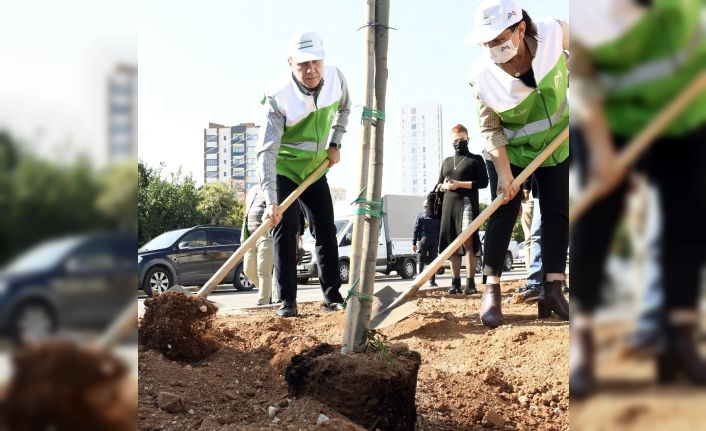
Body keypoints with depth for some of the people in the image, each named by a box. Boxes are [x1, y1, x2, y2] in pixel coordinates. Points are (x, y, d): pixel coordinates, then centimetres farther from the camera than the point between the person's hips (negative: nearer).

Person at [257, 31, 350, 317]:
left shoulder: (336, 78, -14)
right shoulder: (278, 98, -29)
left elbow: (343, 109, 11)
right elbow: (266, 152, -34)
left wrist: (335, 144, 2)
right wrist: (271, 202, -43)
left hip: (315, 168, 5)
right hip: (283, 169, -5)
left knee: (326, 231, 5)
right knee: (285, 227, -14)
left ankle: (332, 295, 15)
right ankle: (287, 301, -6)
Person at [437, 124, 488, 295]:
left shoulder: (476, 159, 6)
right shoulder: (447, 161, 22)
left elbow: (483, 182, -4)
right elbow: (439, 184, 24)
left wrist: (459, 184, -11)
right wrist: (444, 186, 0)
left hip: (467, 203, -5)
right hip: (449, 204, 5)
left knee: (467, 241, -15)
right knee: (452, 243, 3)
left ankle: (470, 282, -13)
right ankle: (455, 282, 8)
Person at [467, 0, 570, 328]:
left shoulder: (553, 34, -24)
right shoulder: (483, 76, -27)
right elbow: (490, 129, -20)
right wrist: (503, 173, -25)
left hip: (555, 144, 3)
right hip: (509, 151, -2)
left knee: (557, 212, -1)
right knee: (502, 215, -8)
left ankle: (552, 289, 4)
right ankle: (491, 290, -1)